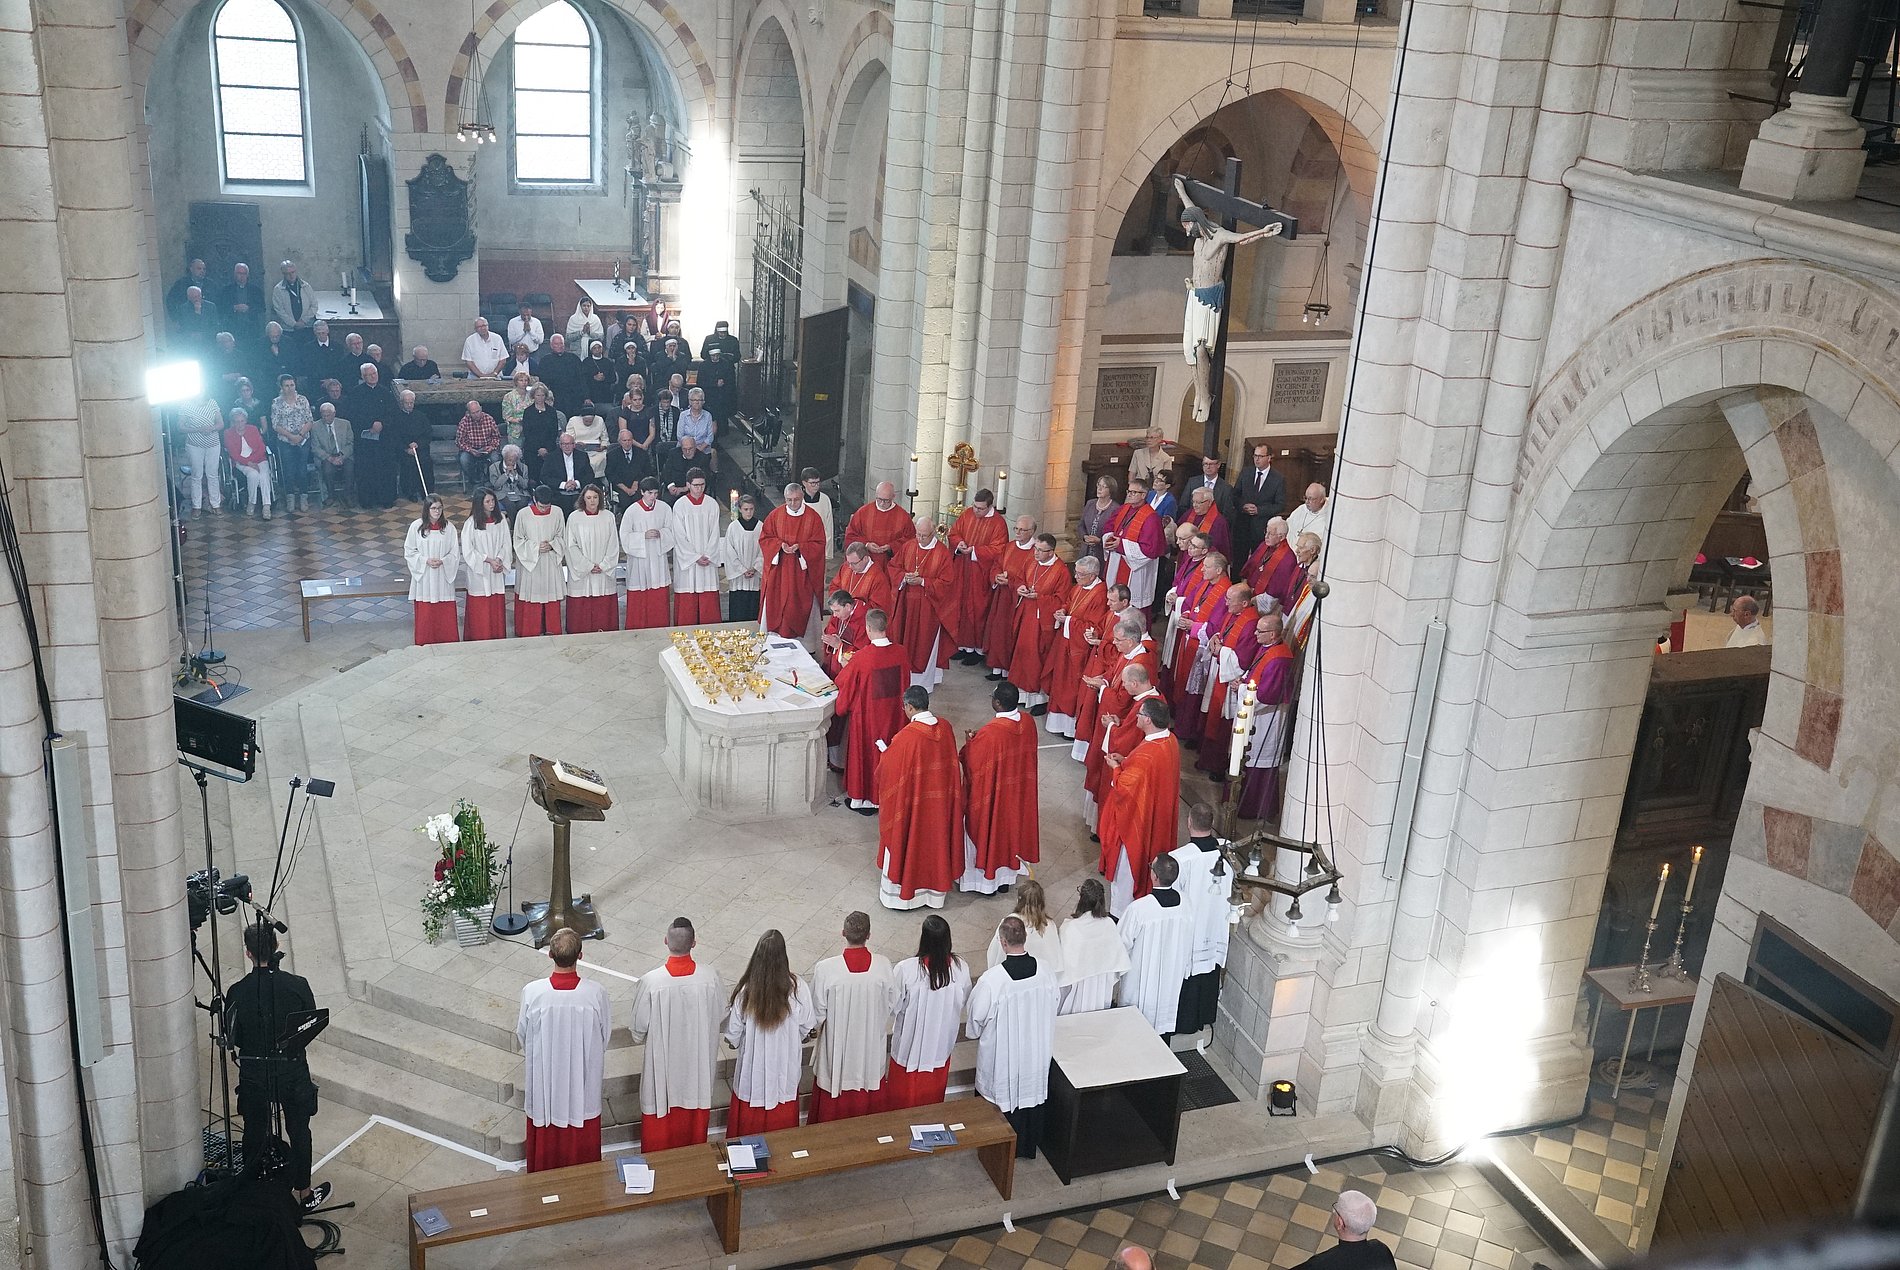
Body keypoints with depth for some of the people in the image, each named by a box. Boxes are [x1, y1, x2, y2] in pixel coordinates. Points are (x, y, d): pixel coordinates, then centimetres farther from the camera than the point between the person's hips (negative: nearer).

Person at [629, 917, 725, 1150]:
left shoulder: (650, 982, -26)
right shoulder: (710, 977, -20)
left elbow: (639, 1028, -13)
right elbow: (720, 1015, -3)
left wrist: (639, 1038, 10)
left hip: (663, 1063, -2)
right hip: (699, 1060, 2)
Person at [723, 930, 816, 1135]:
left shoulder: (744, 992, -22)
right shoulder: (798, 989, -20)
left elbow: (732, 1037, -10)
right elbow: (808, 1027, -4)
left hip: (752, 1075, -1)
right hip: (785, 1076, 1)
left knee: (749, 1124, 19)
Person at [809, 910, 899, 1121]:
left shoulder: (824, 969, -26)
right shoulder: (884, 966, -20)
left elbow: (818, 1013, -14)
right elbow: (892, 1006, -6)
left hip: (837, 1046, -2)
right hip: (872, 1046, 2)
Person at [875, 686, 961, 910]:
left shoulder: (906, 737, -27)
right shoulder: (946, 729, -10)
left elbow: (886, 770, -15)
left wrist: (886, 751, 7)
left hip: (911, 805, -5)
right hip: (940, 803, 5)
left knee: (906, 844, 14)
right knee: (934, 841, 21)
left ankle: (900, 890, 29)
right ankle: (934, 887, 36)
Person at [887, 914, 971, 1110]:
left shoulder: (906, 969, -30)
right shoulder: (960, 968, -21)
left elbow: (893, 1007, -16)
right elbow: (964, 1001, -3)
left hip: (910, 1042, -2)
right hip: (942, 1042, 2)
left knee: (902, 1095, 23)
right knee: (933, 1093, 28)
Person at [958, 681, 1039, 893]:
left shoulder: (988, 734, -33)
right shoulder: (1027, 723, -13)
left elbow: (973, 765, -20)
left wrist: (970, 742, -2)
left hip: (991, 795, -6)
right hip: (1018, 793, 6)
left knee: (987, 831, 16)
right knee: (1011, 826, 24)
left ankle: (985, 879, 33)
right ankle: (1007, 876, 40)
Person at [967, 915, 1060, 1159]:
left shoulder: (992, 980, -30)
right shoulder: (1044, 972, -17)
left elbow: (977, 1016, -17)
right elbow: (1055, 1003, 0)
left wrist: (976, 1031, 6)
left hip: (1003, 1055, -3)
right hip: (1037, 1052, 3)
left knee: (1004, 1096, 18)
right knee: (1032, 1093, 23)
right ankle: (1030, 1146, 41)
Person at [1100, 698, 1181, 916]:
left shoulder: (1146, 754, -35)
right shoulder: (1170, 741, -7)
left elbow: (1123, 787, -26)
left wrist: (1116, 768, -9)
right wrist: (1125, 761, 2)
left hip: (1136, 820, -8)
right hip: (1159, 815, 8)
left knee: (1125, 868, 10)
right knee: (1145, 862, 25)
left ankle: (1120, 913, 24)